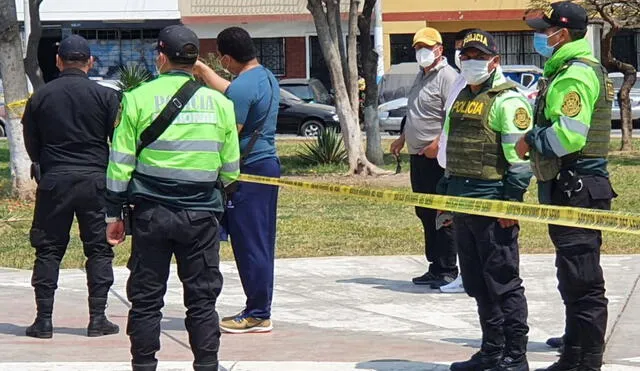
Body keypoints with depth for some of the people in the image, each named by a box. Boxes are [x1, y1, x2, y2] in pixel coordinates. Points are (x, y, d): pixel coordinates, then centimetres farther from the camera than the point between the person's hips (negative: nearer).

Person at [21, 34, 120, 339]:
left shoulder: (40, 97, 2)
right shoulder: (105, 96, -4)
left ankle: (44, 319, 4)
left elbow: (31, 144, 9)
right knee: (99, 249, 6)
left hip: (53, 180, 1)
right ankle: (98, 319, 3)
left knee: (48, 249, 7)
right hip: (95, 181, -1)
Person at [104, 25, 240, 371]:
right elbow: (230, 169, 9)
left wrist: (114, 213, 6)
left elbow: (120, 162, -1)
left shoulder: (138, 98, -2)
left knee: (146, 298, 6)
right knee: (202, 298, 7)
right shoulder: (219, 102, 4)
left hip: (151, 213, -1)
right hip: (201, 215, 1)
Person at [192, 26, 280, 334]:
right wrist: (203, 71, 33)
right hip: (269, 164, 10)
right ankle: (259, 310, 19)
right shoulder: (266, 77, 12)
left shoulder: (242, 87, -18)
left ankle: (257, 315, -1)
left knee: (249, 245, -4)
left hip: (248, 171, -10)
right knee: (260, 244, 13)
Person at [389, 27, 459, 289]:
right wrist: (402, 139, 25)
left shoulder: (447, 76, -11)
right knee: (425, 213, 13)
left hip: (436, 157, -10)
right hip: (418, 156, 10)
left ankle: (447, 270, -3)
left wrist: (438, 144, -26)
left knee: (440, 216, -7)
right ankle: (435, 268, 20)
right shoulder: (421, 76, 20)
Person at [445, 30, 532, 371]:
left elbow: (520, 157, -15)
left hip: (494, 207, -9)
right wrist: (447, 195, 21)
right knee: (476, 284, 13)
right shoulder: (461, 99, 18)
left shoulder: (507, 101, -9)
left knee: (503, 283, -5)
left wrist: (512, 202, -21)